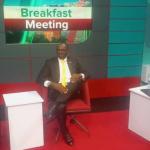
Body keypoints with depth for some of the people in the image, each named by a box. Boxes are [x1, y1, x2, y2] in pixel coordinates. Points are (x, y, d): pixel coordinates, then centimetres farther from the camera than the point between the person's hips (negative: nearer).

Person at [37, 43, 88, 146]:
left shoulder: (74, 61, 20)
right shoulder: (50, 62, 13)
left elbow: (85, 74, 17)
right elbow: (40, 78, 3)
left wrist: (80, 76, -10)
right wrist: (53, 84, -17)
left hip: (72, 91, 2)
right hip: (56, 91, -2)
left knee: (78, 79, -32)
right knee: (61, 106, -35)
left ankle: (53, 107, -34)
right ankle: (65, 132, -14)